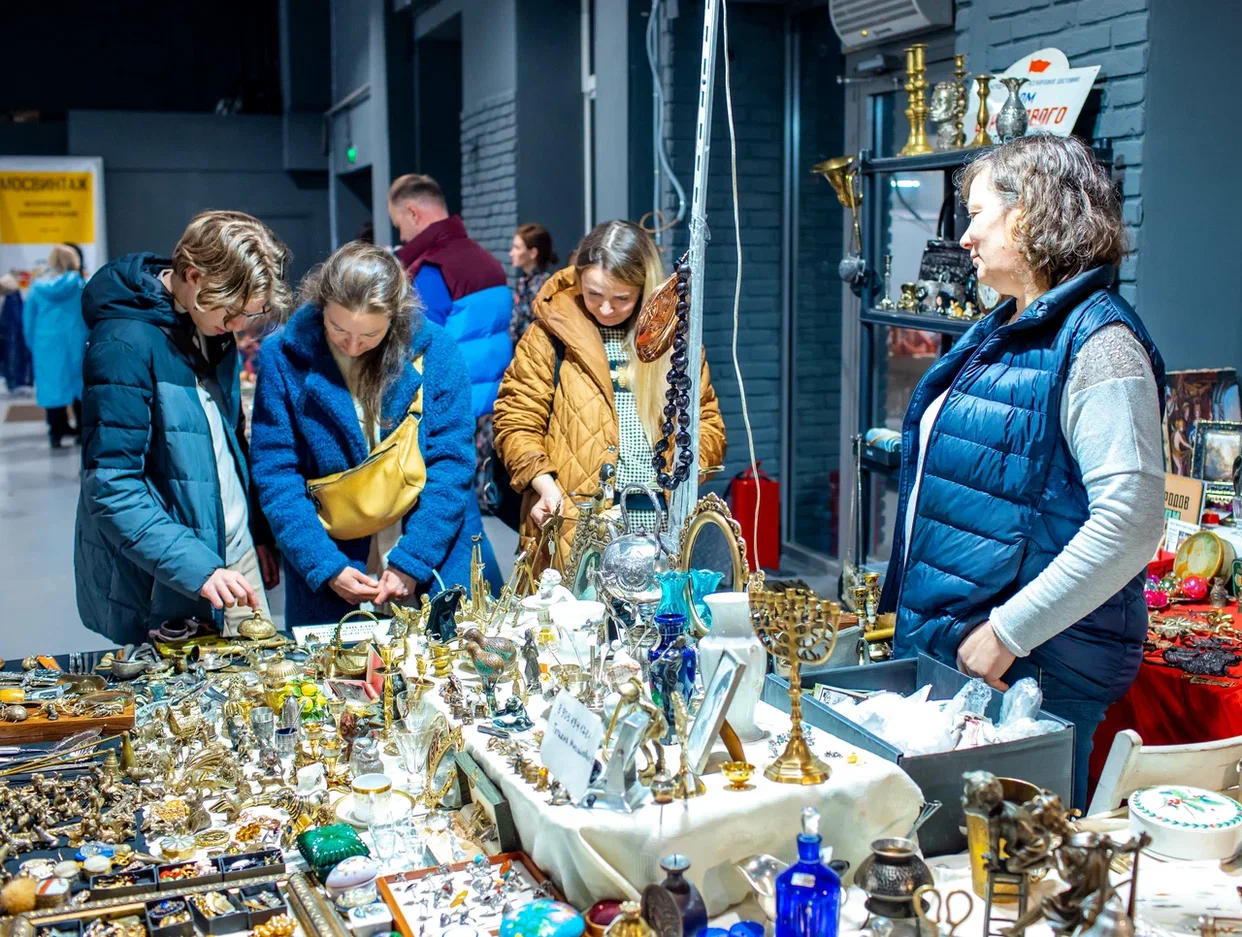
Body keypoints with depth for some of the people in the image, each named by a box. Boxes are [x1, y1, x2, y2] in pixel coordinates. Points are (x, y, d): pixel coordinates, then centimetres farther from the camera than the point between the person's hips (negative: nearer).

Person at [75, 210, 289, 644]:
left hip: (236, 558, 7)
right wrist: (196, 567, -29)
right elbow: (111, 488, -23)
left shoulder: (213, 328, 5)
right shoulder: (126, 344, -19)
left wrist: (260, 535, 13)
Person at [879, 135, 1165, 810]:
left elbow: (1129, 524, -25)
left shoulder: (1096, 343, -16)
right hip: (936, 643, 9)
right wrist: (910, 608, 18)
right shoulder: (995, 334, 13)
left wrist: (1007, 633, -23)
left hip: (1029, 672, -9)